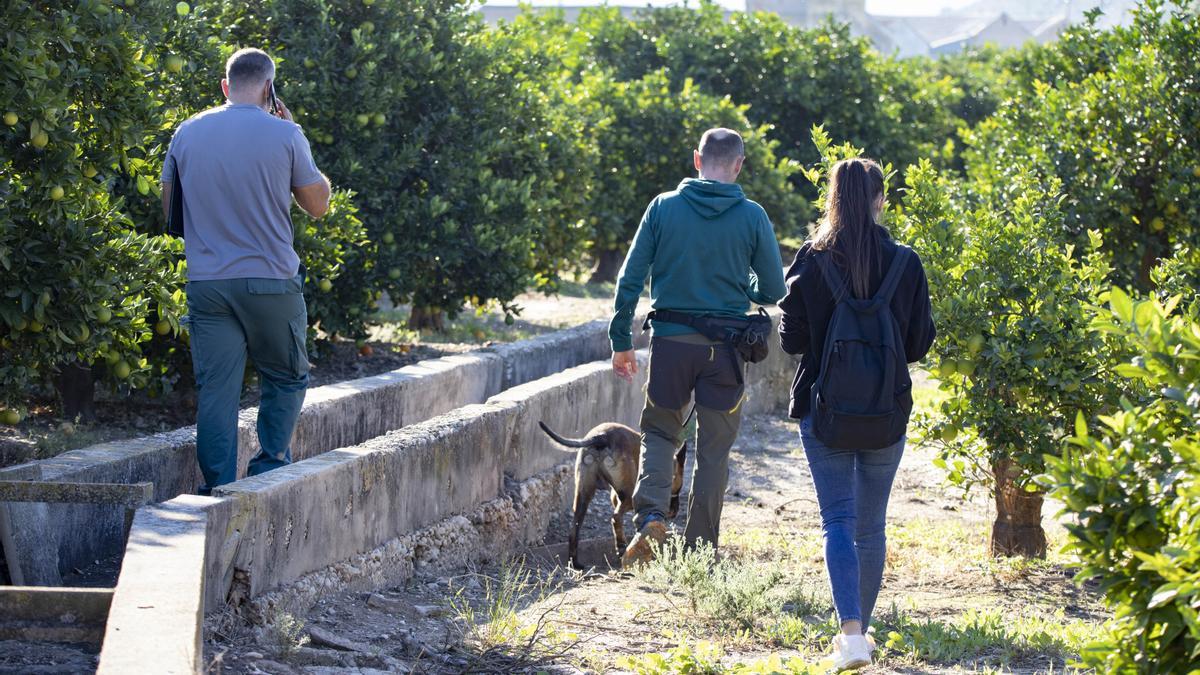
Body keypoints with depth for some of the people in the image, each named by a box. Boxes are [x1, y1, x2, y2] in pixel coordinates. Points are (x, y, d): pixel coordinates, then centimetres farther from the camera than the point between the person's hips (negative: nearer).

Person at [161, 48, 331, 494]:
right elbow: (318, 204, 6)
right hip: (272, 282, -2)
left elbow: (170, 207, 13)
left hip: (206, 284, 2)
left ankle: (218, 490, -1)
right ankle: (269, 475, 7)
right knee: (286, 380, 15)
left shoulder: (188, 133, 5)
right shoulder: (284, 135, -5)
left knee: (216, 390, 3)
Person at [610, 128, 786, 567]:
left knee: (659, 432, 17)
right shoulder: (752, 217, -3)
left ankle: (651, 517, -8)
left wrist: (621, 342, 5)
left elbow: (630, 279, -2)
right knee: (714, 451, 11)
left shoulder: (663, 207, -1)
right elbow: (774, 291, 2)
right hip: (725, 349, 0)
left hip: (671, 342, 1)